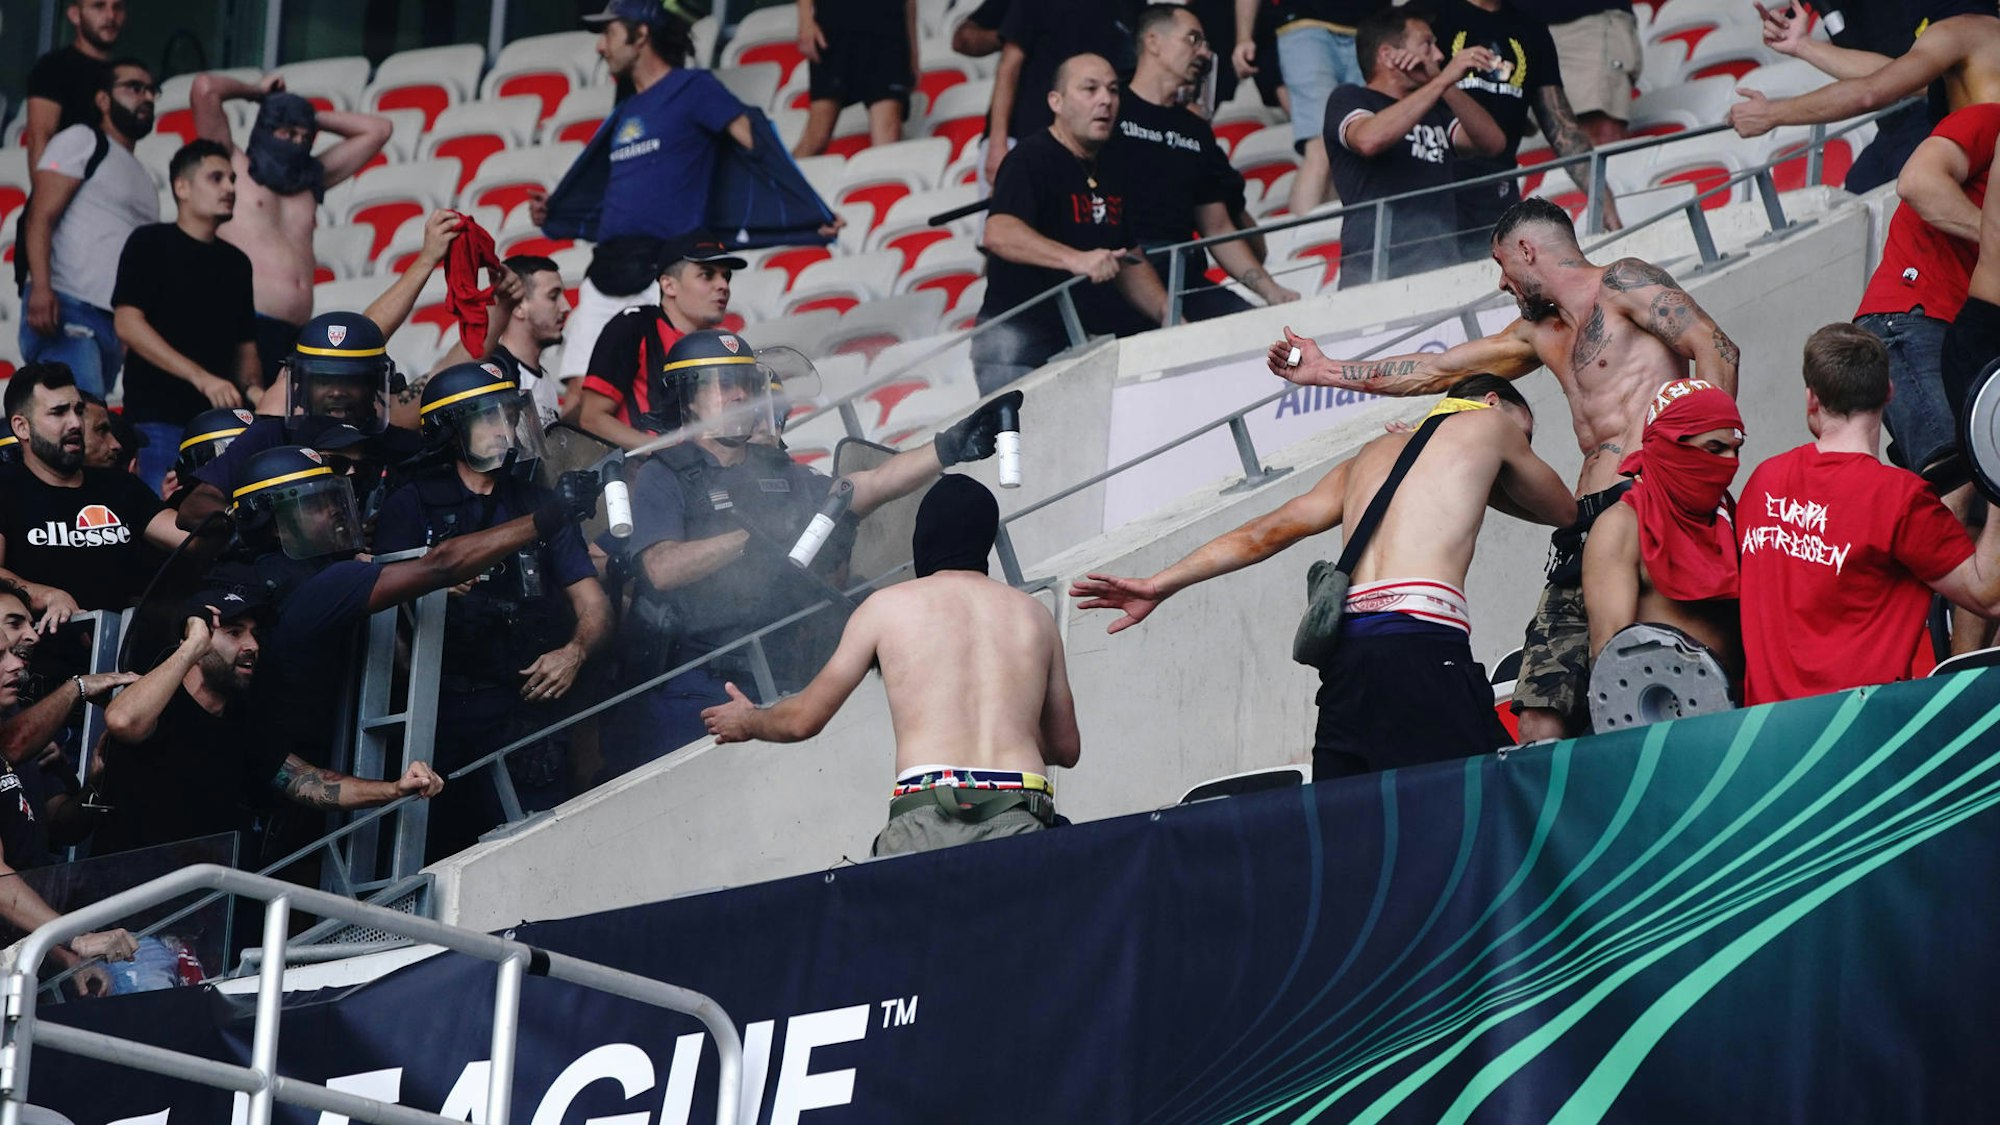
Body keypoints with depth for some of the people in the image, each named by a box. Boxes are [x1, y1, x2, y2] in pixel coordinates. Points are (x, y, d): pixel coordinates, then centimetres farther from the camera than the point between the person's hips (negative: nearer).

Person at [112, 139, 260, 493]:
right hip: (159, 420, -6)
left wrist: (252, 388, -3)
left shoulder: (236, 262, 18)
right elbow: (127, 324, -12)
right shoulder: (150, 244, -1)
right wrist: (201, 377, -20)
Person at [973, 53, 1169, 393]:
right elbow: (998, 234, -30)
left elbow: (1129, 261, 22)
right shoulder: (1032, 158, -12)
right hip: (1019, 346, -8)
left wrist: (1167, 313, 5)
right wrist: (1075, 259, -42)